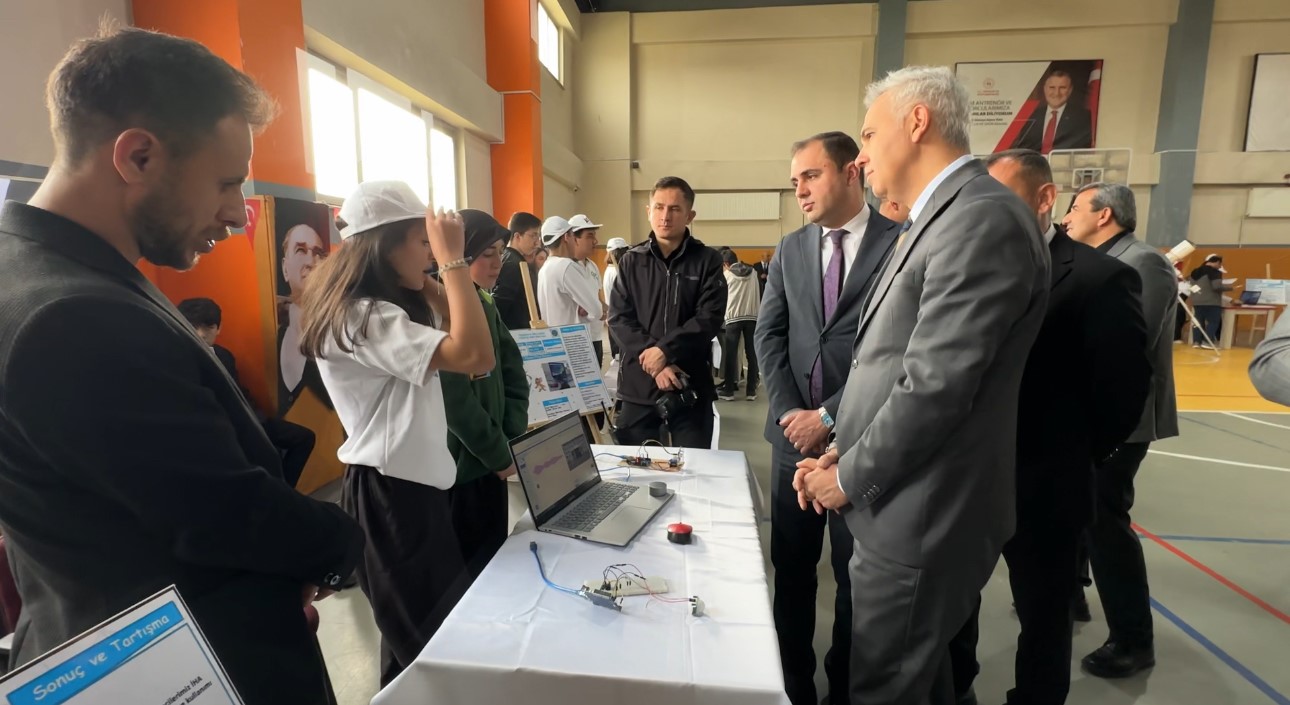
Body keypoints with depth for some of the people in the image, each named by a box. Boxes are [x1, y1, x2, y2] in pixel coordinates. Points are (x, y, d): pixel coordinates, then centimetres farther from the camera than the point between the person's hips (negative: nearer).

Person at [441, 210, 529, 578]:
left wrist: (513, 441, -2)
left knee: (495, 556, 20)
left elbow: (513, 373, 10)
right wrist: (500, 454, -13)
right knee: (465, 571, 9)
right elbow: (453, 401, -23)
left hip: (489, 462, 8)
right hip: (458, 466, -8)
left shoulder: (486, 307, 8)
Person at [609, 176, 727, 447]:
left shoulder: (707, 260, 3)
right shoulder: (631, 261, 8)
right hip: (638, 385, 2)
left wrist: (665, 350, -17)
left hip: (691, 386, -1)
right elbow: (619, 319, -1)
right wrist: (653, 361, -13)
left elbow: (710, 318, -7)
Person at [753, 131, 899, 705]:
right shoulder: (790, 249, 9)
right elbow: (769, 335, 5)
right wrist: (789, 411, -8)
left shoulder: (903, 242, -6)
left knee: (855, 572, 13)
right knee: (791, 566, 14)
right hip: (794, 433, 4)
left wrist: (830, 416, -13)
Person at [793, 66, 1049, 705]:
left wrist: (850, 477, -12)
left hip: (918, 516, -9)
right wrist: (841, 452, 6)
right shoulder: (939, 219, 14)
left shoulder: (983, 219, -19)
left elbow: (934, 387, -25)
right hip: (909, 506, 9)